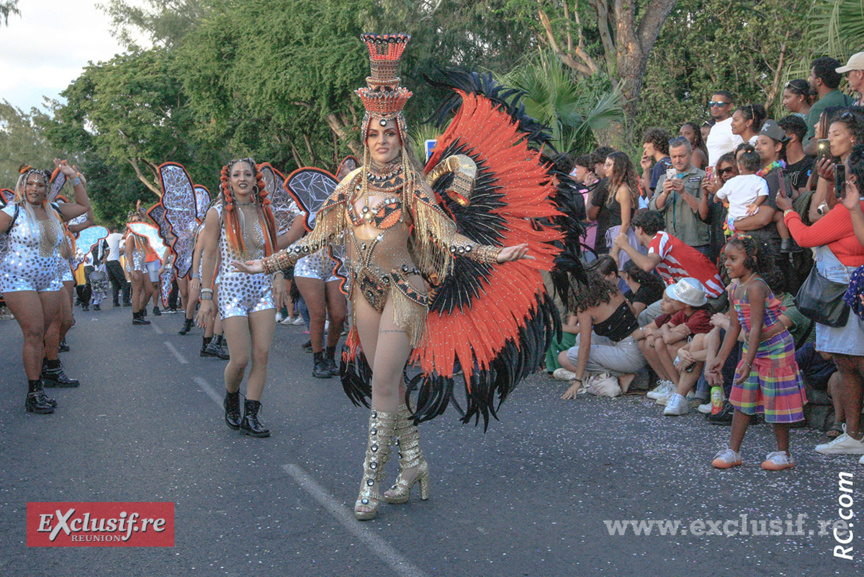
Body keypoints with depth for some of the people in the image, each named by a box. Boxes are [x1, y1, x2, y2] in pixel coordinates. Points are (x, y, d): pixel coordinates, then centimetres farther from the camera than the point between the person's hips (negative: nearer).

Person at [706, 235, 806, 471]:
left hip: (775, 349, -9)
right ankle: (733, 451, 16)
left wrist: (748, 362, -32)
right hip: (752, 348, 9)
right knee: (742, 400, 9)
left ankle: (783, 454, 15)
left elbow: (756, 328, -27)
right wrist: (720, 358, 11)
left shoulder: (756, 287, -23)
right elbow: (735, 327, 10)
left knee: (775, 402, 1)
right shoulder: (734, 288, 4)